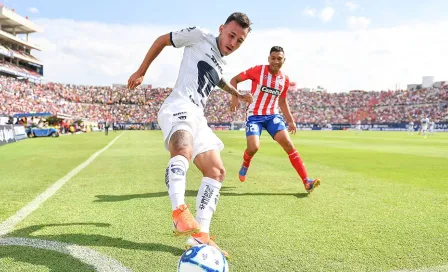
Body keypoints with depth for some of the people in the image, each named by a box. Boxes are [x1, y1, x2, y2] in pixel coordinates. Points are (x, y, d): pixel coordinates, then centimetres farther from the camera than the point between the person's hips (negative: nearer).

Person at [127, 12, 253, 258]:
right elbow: (162, 40, 11)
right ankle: (179, 212, -57)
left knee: (216, 171, -2)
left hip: (197, 117, 8)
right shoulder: (200, 36, 5)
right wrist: (141, 72, 11)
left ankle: (199, 235, -5)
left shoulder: (220, 64, 26)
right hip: (179, 107, -8)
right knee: (182, 150, -39)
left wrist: (237, 94, 51)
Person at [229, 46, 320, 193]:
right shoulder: (258, 70, -10)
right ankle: (245, 166, 19)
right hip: (254, 115, -3)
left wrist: (290, 120, 14)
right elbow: (234, 80, -3)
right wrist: (234, 97, -19)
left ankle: (306, 181, -10)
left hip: (273, 115, 3)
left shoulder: (285, 79, 4)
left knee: (288, 144, -12)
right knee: (253, 147, -20)